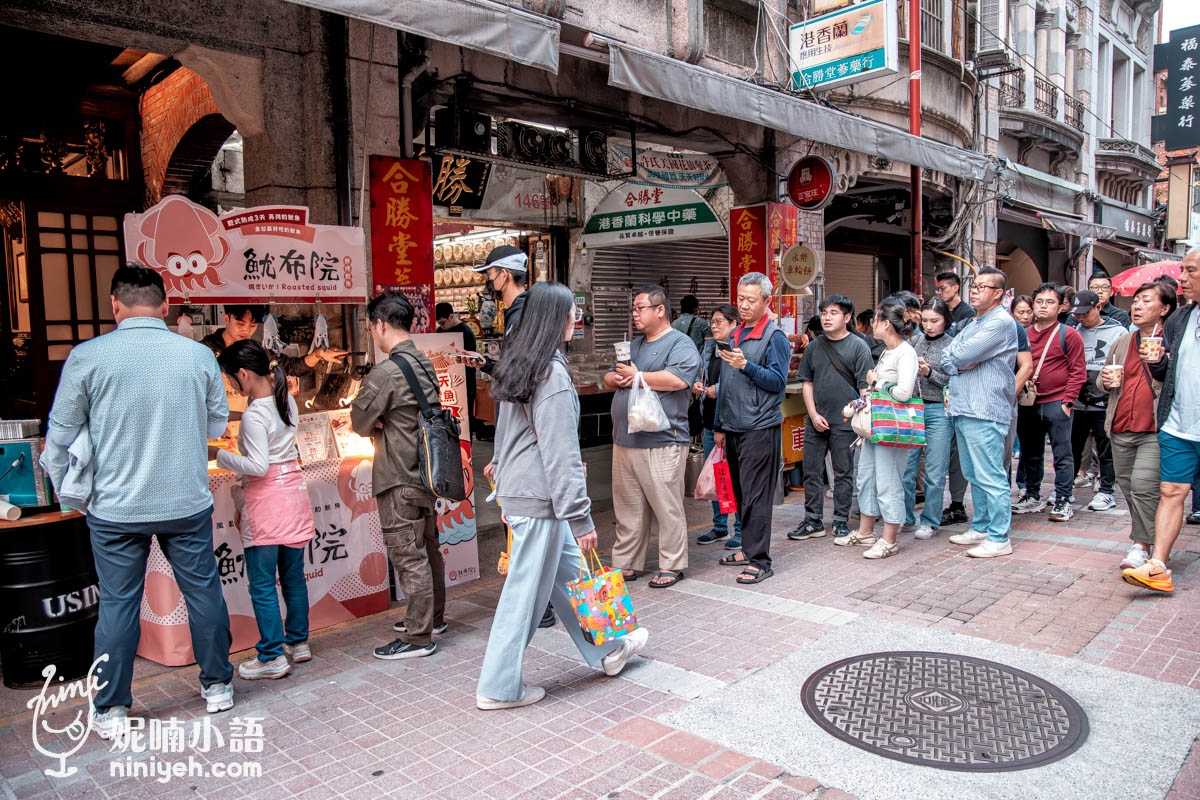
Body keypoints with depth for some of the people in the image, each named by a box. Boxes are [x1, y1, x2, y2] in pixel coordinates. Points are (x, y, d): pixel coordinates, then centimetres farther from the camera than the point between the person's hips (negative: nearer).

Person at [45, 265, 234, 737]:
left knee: (118, 604, 11)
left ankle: (111, 711, 24)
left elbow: (61, 434, 0)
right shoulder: (200, 355, -6)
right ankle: (217, 687, 27)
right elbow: (217, 425, 6)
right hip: (187, 503, 1)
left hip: (115, 508, -1)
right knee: (203, 592, 14)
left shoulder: (87, 356, -10)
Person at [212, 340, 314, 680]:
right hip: (294, 492, 8)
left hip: (266, 501, -8)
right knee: (293, 576, 16)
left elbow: (257, 466, -19)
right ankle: (298, 642, 26)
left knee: (262, 584, 2)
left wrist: (218, 454, -11)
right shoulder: (287, 402, 7)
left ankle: (272, 657, 9)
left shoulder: (253, 415, -17)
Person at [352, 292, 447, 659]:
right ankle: (432, 618, 33)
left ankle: (418, 637, 9)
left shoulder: (387, 372, -20)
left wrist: (373, 425, 8)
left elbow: (359, 423, -10)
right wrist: (383, 424, 1)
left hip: (400, 481, -9)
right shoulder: (425, 364, 7)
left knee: (407, 556, 0)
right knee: (428, 549, 18)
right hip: (426, 472, 9)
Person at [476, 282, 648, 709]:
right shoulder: (552, 374, -20)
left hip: (516, 490, 10)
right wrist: (581, 517, -17)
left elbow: (505, 433, 17)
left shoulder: (518, 364, 9)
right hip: (538, 499, -10)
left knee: (568, 570, 19)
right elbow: (561, 454, -21)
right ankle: (499, 688, 16)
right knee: (527, 590, 2)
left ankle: (605, 651, 35)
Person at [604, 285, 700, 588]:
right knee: (627, 508, 12)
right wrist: (617, 379, -1)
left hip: (662, 443, -8)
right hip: (624, 441, 8)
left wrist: (637, 376, -12)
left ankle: (671, 566, 11)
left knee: (667, 507, -1)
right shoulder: (634, 344, 21)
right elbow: (609, 378, 24)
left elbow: (678, 379, -22)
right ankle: (626, 564, 21)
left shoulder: (680, 344, -5)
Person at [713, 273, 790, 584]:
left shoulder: (774, 337, -7)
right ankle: (748, 549, 24)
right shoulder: (735, 335, 16)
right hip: (734, 428, 8)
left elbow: (778, 381, -14)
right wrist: (720, 426, 20)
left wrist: (746, 365, -25)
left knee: (756, 495, -6)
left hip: (760, 429, -8)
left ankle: (759, 560, -1)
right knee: (741, 493, 13)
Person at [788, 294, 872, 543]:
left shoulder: (858, 346, -3)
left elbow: (865, 387, -5)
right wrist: (814, 415, 0)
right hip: (816, 421, 4)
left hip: (845, 422, -4)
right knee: (812, 472, 6)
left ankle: (841, 521, 18)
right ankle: (813, 521, 16)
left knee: (844, 473, 6)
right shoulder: (814, 347, 9)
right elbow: (807, 383, 11)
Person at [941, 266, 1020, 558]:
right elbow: (946, 360, 12)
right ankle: (981, 528, 26)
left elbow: (962, 355, -19)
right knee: (974, 475, 16)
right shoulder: (972, 323, 20)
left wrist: (956, 357, 3)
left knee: (990, 477, -6)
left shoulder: (1001, 322, -10)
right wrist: (960, 364, -9)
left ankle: (999, 538, 1)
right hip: (963, 409, 10)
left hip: (985, 412, -10)